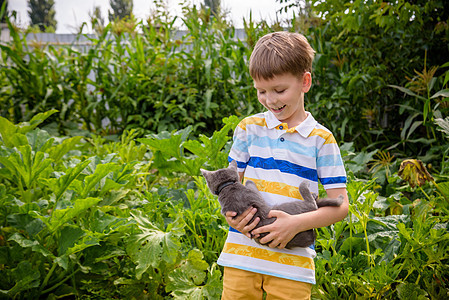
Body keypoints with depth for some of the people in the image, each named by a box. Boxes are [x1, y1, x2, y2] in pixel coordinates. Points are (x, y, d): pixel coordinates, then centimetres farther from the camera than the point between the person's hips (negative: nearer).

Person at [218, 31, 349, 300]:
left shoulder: (321, 139, 1)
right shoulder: (249, 128, 8)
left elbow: (340, 205, -1)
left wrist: (297, 223, -16)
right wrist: (231, 212, -8)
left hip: (292, 259, -2)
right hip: (242, 255, 2)